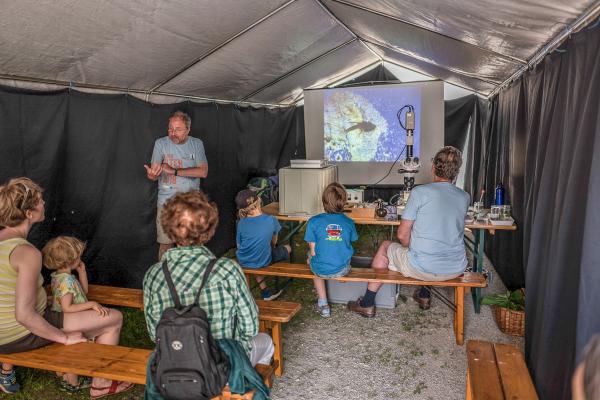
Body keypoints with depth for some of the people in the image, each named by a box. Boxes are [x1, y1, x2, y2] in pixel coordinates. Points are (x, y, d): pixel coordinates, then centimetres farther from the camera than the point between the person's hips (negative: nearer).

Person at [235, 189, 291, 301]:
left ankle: (265, 291, 28)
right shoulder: (271, 220, -16)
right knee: (287, 248, 21)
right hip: (262, 262, -2)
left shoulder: (241, 223, -13)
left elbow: (239, 245, -1)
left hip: (243, 262, 3)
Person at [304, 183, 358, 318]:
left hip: (321, 270, -2)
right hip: (342, 270, 2)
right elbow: (348, 245, 5)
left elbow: (313, 252, -10)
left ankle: (323, 304, 31)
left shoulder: (314, 222, -15)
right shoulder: (349, 222, -8)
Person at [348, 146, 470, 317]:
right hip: (456, 269, 5)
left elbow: (402, 235, -9)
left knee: (385, 247, 21)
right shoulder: (464, 197, 3)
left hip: (423, 268, -5)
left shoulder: (419, 192, -12)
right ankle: (424, 295, 46)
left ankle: (368, 304, 26)